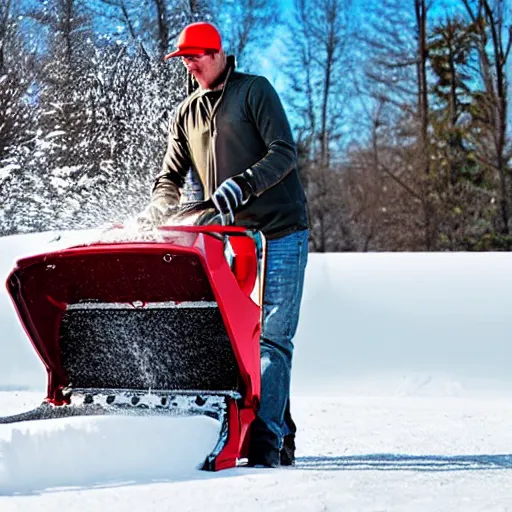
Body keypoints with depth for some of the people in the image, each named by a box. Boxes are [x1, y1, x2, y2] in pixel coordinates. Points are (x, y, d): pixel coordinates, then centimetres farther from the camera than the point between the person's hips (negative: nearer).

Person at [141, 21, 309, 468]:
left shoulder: (255, 91, -2)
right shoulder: (188, 114, 15)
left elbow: (284, 154, -11)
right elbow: (171, 174, 16)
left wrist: (240, 185, -25)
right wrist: (163, 203, -6)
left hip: (280, 233, -6)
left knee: (273, 337, -12)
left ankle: (266, 440, -16)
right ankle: (283, 434, 11)